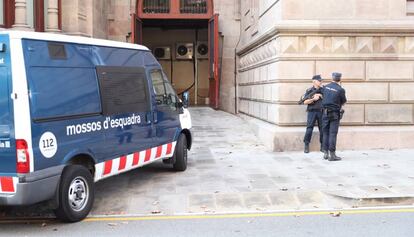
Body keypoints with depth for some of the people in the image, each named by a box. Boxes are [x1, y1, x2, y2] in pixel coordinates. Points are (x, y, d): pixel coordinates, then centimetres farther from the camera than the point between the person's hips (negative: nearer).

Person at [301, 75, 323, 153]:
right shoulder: (309, 91, 2)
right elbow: (305, 102, -4)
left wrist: (320, 96, -6)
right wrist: (313, 99, -15)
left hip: (321, 111, 3)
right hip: (312, 111, -3)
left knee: (322, 129, 3)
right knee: (309, 128, -5)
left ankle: (322, 146, 12)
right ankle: (306, 146, 2)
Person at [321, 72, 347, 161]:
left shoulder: (325, 87, 3)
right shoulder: (340, 89, -10)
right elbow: (344, 101, 2)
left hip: (325, 113, 4)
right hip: (334, 114, -4)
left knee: (325, 133, 11)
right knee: (333, 134, -3)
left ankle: (325, 153, 15)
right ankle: (332, 155, -2)